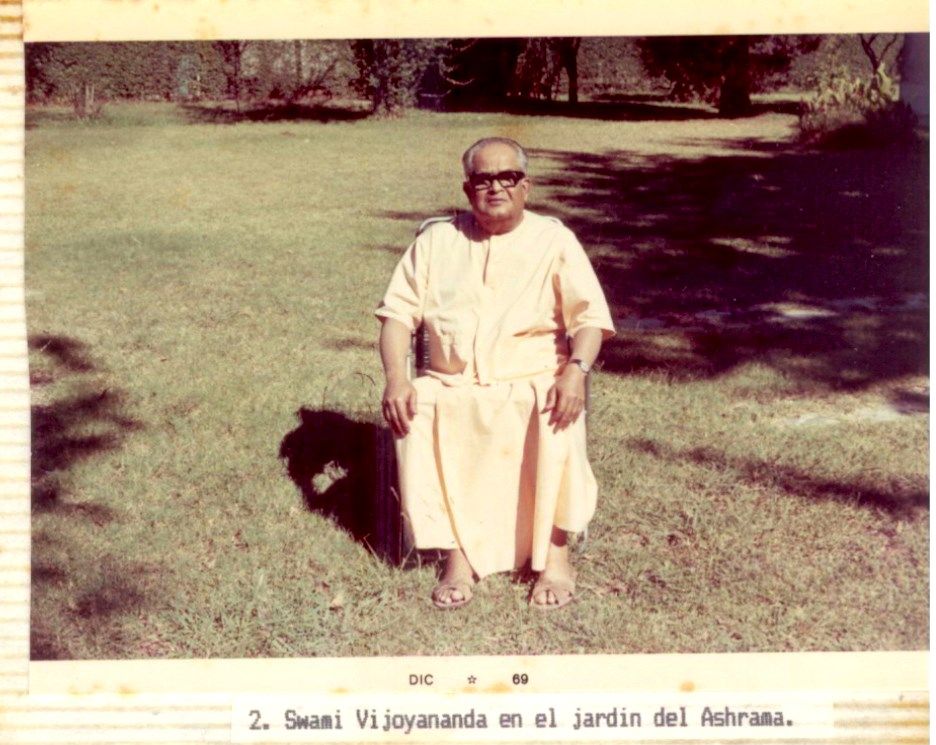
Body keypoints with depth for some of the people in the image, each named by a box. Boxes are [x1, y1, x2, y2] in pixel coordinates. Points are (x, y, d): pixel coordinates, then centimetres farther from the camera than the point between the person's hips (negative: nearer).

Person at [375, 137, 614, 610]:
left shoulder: (553, 240, 7)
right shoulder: (436, 240, 13)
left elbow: (590, 318, -1)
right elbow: (398, 312, 8)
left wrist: (576, 370, -23)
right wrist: (396, 378, -11)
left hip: (534, 383, -2)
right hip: (451, 387, 2)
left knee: (559, 417, -34)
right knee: (416, 415, -30)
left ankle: (555, 552, -21)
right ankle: (457, 552, -22)